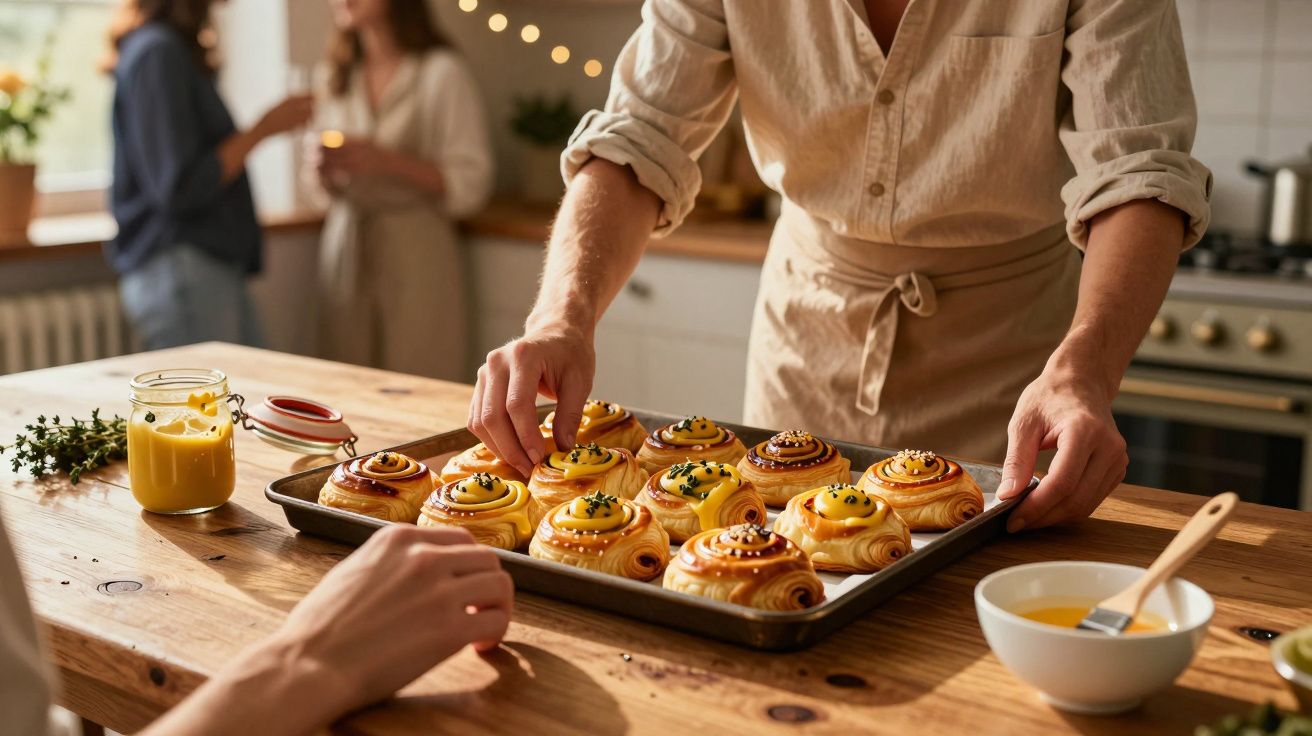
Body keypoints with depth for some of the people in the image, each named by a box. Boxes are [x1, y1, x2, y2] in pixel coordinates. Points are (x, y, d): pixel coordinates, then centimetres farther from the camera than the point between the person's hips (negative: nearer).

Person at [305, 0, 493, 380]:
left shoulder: (441, 72, -4)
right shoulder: (334, 77, 14)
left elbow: (470, 184, -8)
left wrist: (382, 160, -17)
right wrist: (321, 173, -1)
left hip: (415, 259, -5)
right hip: (345, 252, 5)